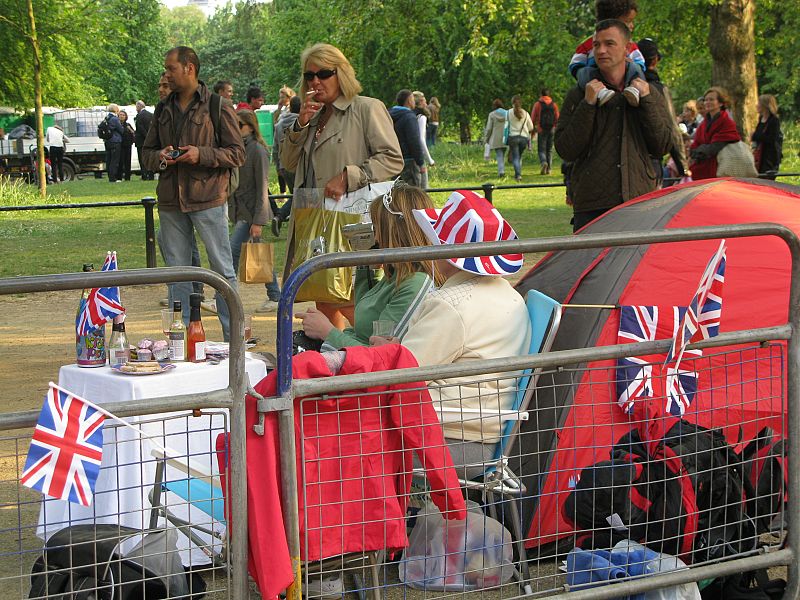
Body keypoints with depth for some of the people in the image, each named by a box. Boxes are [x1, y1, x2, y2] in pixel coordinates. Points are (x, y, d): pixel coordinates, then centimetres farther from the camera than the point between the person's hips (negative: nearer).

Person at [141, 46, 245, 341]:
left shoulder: (217, 107, -2)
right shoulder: (164, 109, 15)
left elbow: (237, 153, -4)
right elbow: (147, 153, 20)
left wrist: (202, 155, -17)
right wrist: (160, 157, -3)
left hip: (207, 198, -5)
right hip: (170, 201, 6)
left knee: (222, 269, -1)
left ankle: (233, 336, 5)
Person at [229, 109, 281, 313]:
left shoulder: (257, 150, -13)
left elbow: (262, 188, -15)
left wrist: (258, 221, -18)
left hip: (251, 211, -8)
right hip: (238, 210, 8)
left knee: (233, 251, -13)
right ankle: (275, 297, 19)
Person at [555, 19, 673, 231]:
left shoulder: (649, 93, 12)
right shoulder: (578, 96, 6)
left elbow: (662, 147, 4)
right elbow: (565, 152, -4)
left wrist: (646, 101, -4)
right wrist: (588, 105, -11)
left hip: (640, 202, 2)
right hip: (591, 208, -1)